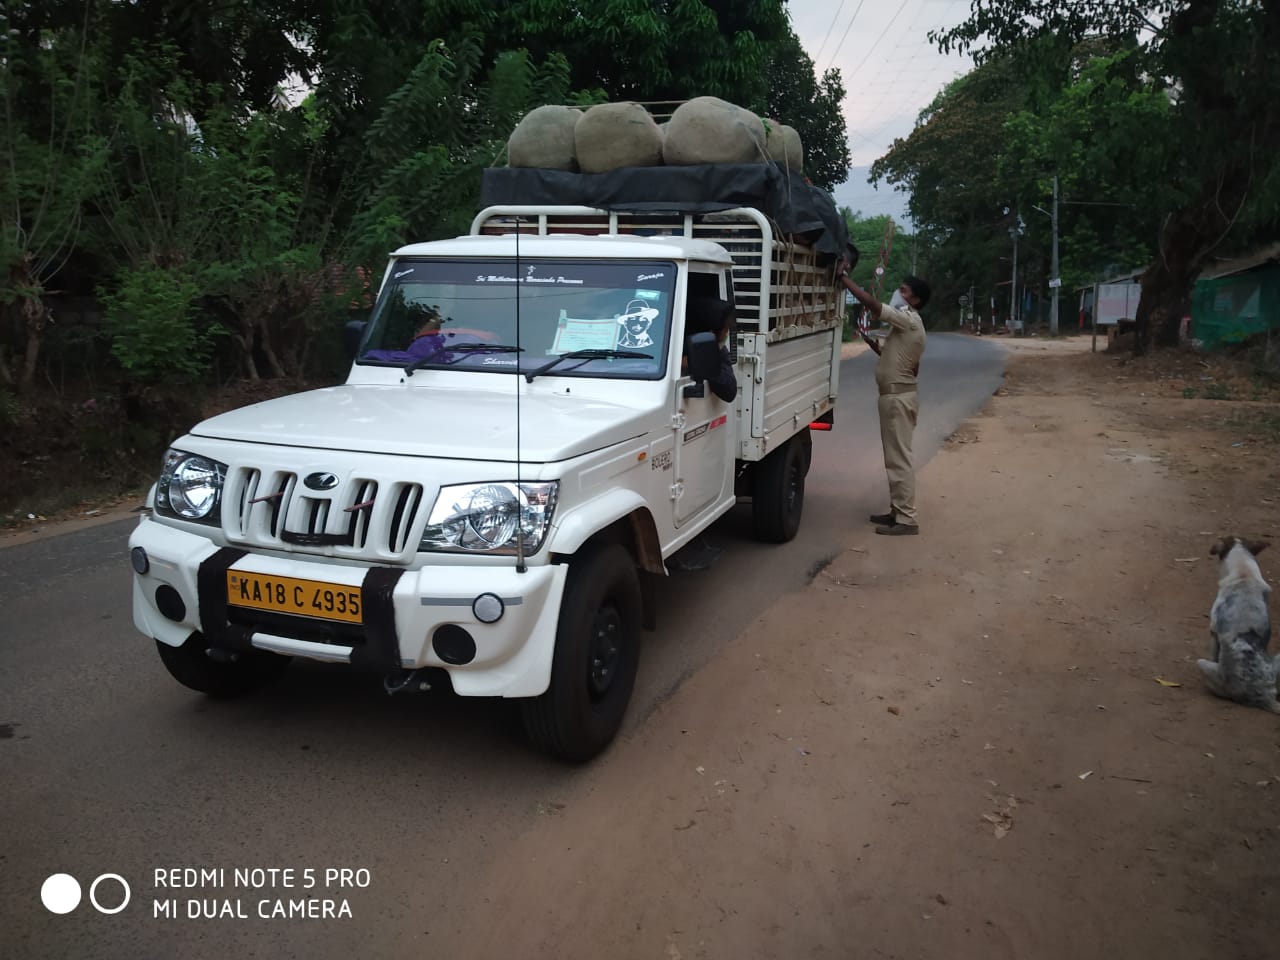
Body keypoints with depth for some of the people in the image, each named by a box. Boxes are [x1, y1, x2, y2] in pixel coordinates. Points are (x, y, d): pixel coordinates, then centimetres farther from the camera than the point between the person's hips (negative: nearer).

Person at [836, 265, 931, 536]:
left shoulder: (908, 320, -14)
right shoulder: (909, 325, 17)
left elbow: (872, 304, -26)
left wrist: (843, 277, -19)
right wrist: (879, 349, 18)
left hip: (898, 397, -11)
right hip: (898, 395, 11)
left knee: (899, 458, -9)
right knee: (895, 457, 14)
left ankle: (907, 519, -7)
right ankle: (898, 511, 21)